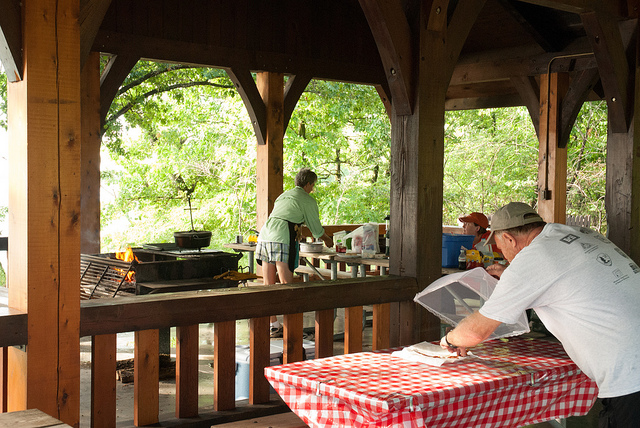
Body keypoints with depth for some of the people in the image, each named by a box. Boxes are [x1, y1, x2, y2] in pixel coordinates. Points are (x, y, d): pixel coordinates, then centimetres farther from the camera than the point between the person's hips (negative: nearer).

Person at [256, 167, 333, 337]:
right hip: (282, 239, -7)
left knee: (268, 285, 7)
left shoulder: (283, 196, 28)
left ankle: (273, 325, 10)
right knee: (286, 285, -7)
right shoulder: (308, 200, 7)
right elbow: (316, 228, 13)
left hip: (265, 236, 7)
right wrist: (327, 240, 34)